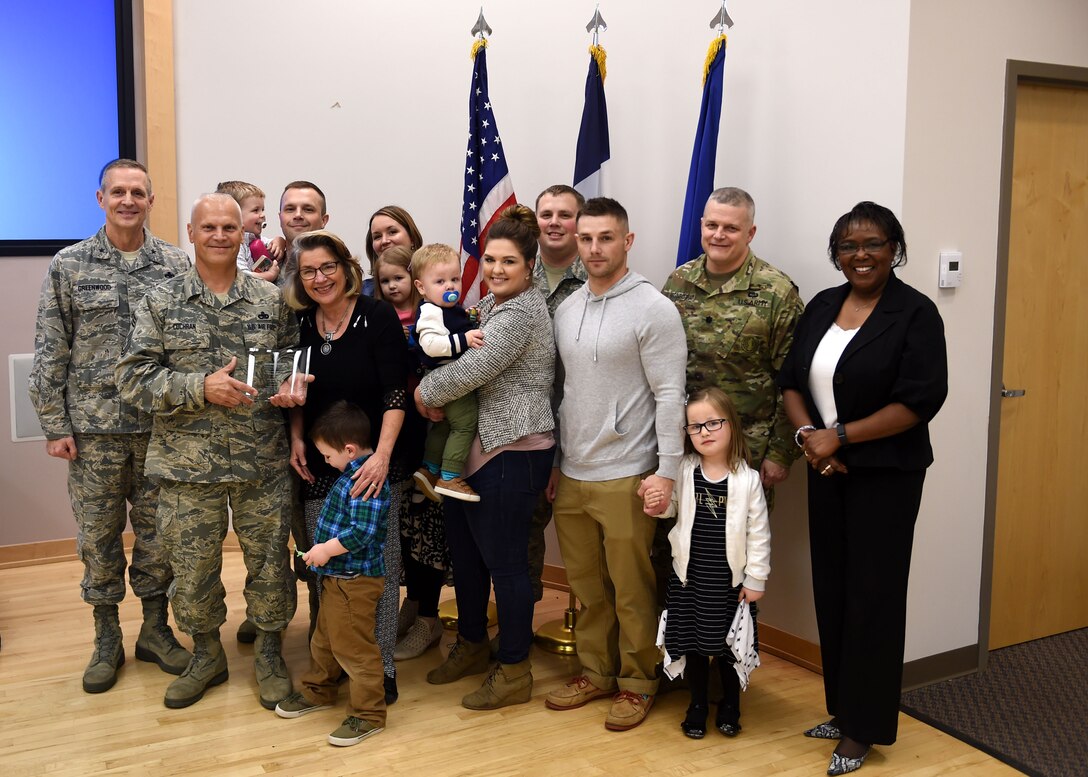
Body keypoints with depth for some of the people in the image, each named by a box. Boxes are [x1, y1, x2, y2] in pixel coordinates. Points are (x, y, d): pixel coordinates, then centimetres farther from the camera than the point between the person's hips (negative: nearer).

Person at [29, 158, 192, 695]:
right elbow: (50, 352, 0)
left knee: (158, 532, 9)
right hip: (93, 428, 0)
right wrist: (54, 425, -4)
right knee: (98, 537, 9)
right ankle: (106, 640, 24)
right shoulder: (69, 266, 0)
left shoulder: (176, 264, 2)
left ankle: (155, 630, 27)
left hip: (160, 427, 1)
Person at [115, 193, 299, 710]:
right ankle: (206, 654, 32)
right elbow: (132, 377, -5)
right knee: (192, 566, 11)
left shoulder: (272, 301, 4)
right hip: (188, 467, 0)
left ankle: (268, 653, 29)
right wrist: (202, 387, -17)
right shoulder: (161, 303, 2)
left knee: (268, 561, 8)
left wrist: (282, 386, -15)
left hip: (264, 463, 0)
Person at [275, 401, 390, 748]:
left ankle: (369, 714, 11)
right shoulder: (352, 474, 9)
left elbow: (362, 531, -29)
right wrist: (324, 551, 14)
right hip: (337, 576, 11)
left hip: (356, 581, -11)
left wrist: (327, 549, -22)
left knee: (353, 647, -1)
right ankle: (318, 691, 43)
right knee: (324, 638, 24)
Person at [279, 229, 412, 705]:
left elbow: (396, 391, -12)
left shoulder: (378, 317, -8)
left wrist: (382, 454, -20)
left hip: (374, 465, -4)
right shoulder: (300, 324, 6)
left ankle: (381, 669, 10)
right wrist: (296, 438, 3)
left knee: (379, 561, -1)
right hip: (319, 466, 4)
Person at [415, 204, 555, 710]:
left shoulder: (521, 312, -17)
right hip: (475, 446, 10)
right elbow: (467, 362, 20)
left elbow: (472, 370, -23)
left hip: (513, 452, -10)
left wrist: (426, 392, -7)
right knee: (462, 546, 18)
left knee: (503, 559, 0)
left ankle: (514, 673, 15)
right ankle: (472, 645, 37)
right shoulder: (491, 304, 14)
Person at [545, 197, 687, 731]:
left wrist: (667, 470, -15)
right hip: (572, 474, 6)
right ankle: (595, 672, 30)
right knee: (586, 584, 15)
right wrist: (553, 463, 15)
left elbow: (669, 394, -12)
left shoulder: (653, 310, -9)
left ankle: (637, 682, 20)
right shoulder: (566, 310, 10)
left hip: (626, 477, -6)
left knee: (630, 589, 3)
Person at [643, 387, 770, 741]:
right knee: (692, 643, 12)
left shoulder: (747, 479, -11)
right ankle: (697, 705, 30)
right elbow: (672, 508, 11)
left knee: (731, 644, 11)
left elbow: (758, 533, -6)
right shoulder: (684, 472, -5)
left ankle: (730, 705, 31)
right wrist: (656, 505, -11)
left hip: (730, 579, -2)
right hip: (689, 575, 2)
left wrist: (755, 579, -4)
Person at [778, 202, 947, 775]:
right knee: (832, 590, 10)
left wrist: (841, 436, -17)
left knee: (872, 595, 1)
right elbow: (791, 381, 9)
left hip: (885, 474, -5)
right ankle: (842, 709, 25)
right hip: (826, 470, 6)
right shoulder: (821, 307, 8)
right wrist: (808, 436, -9)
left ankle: (863, 727, 13)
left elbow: (921, 400, -16)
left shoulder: (915, 313, -9)